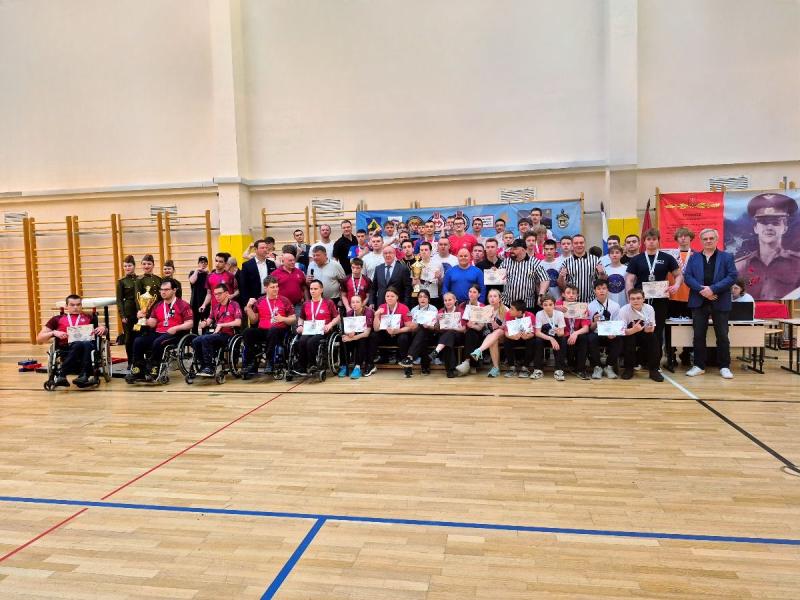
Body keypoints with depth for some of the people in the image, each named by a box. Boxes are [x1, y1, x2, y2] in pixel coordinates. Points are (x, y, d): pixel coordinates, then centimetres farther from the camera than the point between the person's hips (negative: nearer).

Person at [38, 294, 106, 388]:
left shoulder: (89, 318, 28)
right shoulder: (57, 319, 25)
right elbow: (39, 339, 20)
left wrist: (102, 328, 4)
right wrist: (53, 333, 0)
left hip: (88, 346, 1)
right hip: (66, 349, -1)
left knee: (86, 344, -38)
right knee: (79, 344, -38)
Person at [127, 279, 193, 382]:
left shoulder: (182, 305, -1)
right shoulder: (157, 305, 17)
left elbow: (190, 323, -7)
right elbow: (152, 323, 13)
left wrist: (176, 328, -20)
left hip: (174, 334, -6)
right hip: (157, 333, 6)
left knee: (158, 342, -33)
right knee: (138, 341, -17)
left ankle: (153, 370, -16)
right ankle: (138, 370, -12)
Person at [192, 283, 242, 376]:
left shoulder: (234, 305, -1)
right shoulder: (216, 307, 19)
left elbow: (238, 322, -12)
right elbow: (210, 320, 22)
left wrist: (221, 325, -12)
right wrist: (205, 323, -3)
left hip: (228, 335, -6)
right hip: (216, 333, 6)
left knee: (205, 339, -29)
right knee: (195, 341, -17)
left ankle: (209, 368, -22)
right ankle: (202, 366, -5)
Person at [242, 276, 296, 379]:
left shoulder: (284, 301, 6)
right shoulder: (259, 301, 14)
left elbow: (293, 319, 6)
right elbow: (253, 321, 15)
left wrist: (283, 319, -12)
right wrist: (248, 307, 3)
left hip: (279, 331, -3)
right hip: (262, 331, 3)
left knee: (272, 331, -37)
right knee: (248, 332, -26)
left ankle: (270, 362, -23)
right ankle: (251, 365, -20)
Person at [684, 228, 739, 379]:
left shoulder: (727, 257, 5)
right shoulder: (693, 258, 10)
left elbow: (732, 277, -6)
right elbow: (687, 277, 1)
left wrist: (713, 289, -17)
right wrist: (701, 289, -16)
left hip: (720, 303, -1)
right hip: (699, 302, 2)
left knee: (722, 336, 3)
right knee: (699, 335, 4)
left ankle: (724, 367, 13)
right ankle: (699, 366, 13)